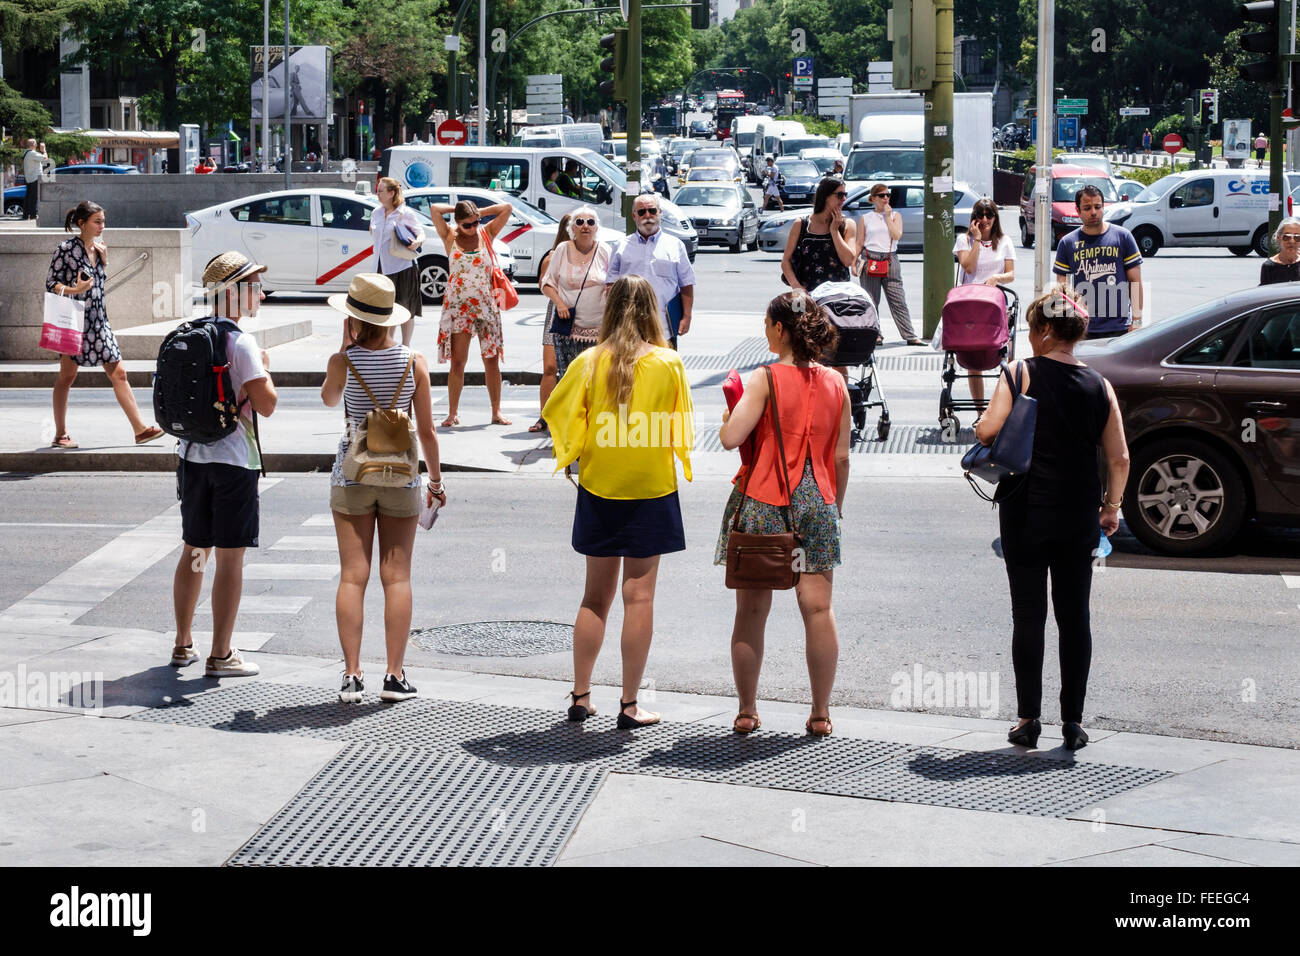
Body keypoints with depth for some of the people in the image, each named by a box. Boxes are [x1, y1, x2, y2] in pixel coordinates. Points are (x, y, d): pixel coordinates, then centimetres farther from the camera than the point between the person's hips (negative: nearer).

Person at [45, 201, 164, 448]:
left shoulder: (97, 247, 10)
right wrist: (73, 290, -25)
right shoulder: (67, 248, -9)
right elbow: (50, 283, -9)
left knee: (118, 373, 3)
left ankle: (140, 429, 4)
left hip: (98, 319, 6)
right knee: (67, 375, 2)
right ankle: (60, 434, 10)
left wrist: (104, 260, 4)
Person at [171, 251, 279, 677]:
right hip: (233, 459, -7)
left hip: (191, 456, 7)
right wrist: (265, 369, 0)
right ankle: (220, 655, 4)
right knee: (230, 559, 0)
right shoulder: (241, 343, -15)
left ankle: (183, 644, 26)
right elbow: (266, 405, -16)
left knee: (193, 552, 17)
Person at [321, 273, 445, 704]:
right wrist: (436, 479, 10)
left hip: (352, 474, -1)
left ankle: (351, 675, 1)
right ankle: (394, 675, 4)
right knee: (397, 577, 5)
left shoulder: (343, 361, -9)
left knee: (352, 576, 3)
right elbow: (426, 430, -2)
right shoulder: (414, 362, -6)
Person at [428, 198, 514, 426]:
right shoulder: (450, 237, 2)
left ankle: (496, 412, 7)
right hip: (458, 305, -1)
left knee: (491, 360, 1)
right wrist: (458, 209, 4)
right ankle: (452, 414, 4)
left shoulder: (487, 234, 6)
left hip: (485, 304, 1)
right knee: (457, 362, -2)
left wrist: (480, 212, 3)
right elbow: (434, 209, -8)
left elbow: (507, 208, 0)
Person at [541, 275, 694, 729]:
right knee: (639, 597, 3)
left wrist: (576, 451, 16)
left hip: (599, 489, 2)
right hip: (651, 489, -2)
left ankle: (580, 696, 17)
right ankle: (629, 705, 5)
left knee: (595, 596, 13)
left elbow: (556, 412, 0)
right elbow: (683, 430, -3)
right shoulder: (669, 364, -8)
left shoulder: (590, 362, -6)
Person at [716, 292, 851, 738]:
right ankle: (821, 713, 8)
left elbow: (731, 437, -19)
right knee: (818, 609, 5)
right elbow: (841, 457, 7)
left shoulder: (766, 379, -9)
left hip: (762, 503, -3)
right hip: (816, 502, 3)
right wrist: (835, 505, 19)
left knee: (751, 612, 6)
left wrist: (731, 410, 2)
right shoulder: (835, 383, 4)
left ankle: (747, 711, 11)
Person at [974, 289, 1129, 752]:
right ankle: (1073, 721, 9)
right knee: (1075, 615, 9)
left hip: (1025, 512, -2)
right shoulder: (1100, 386, 2)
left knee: (1028, 615, 5)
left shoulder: (1020, 373, -7)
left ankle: (1028, 718, 6)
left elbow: (987, 430, -16)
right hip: (1078, 515, 2)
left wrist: (981, 425, 7)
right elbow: (1119, 459, 2)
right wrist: (1112, 506, 16)